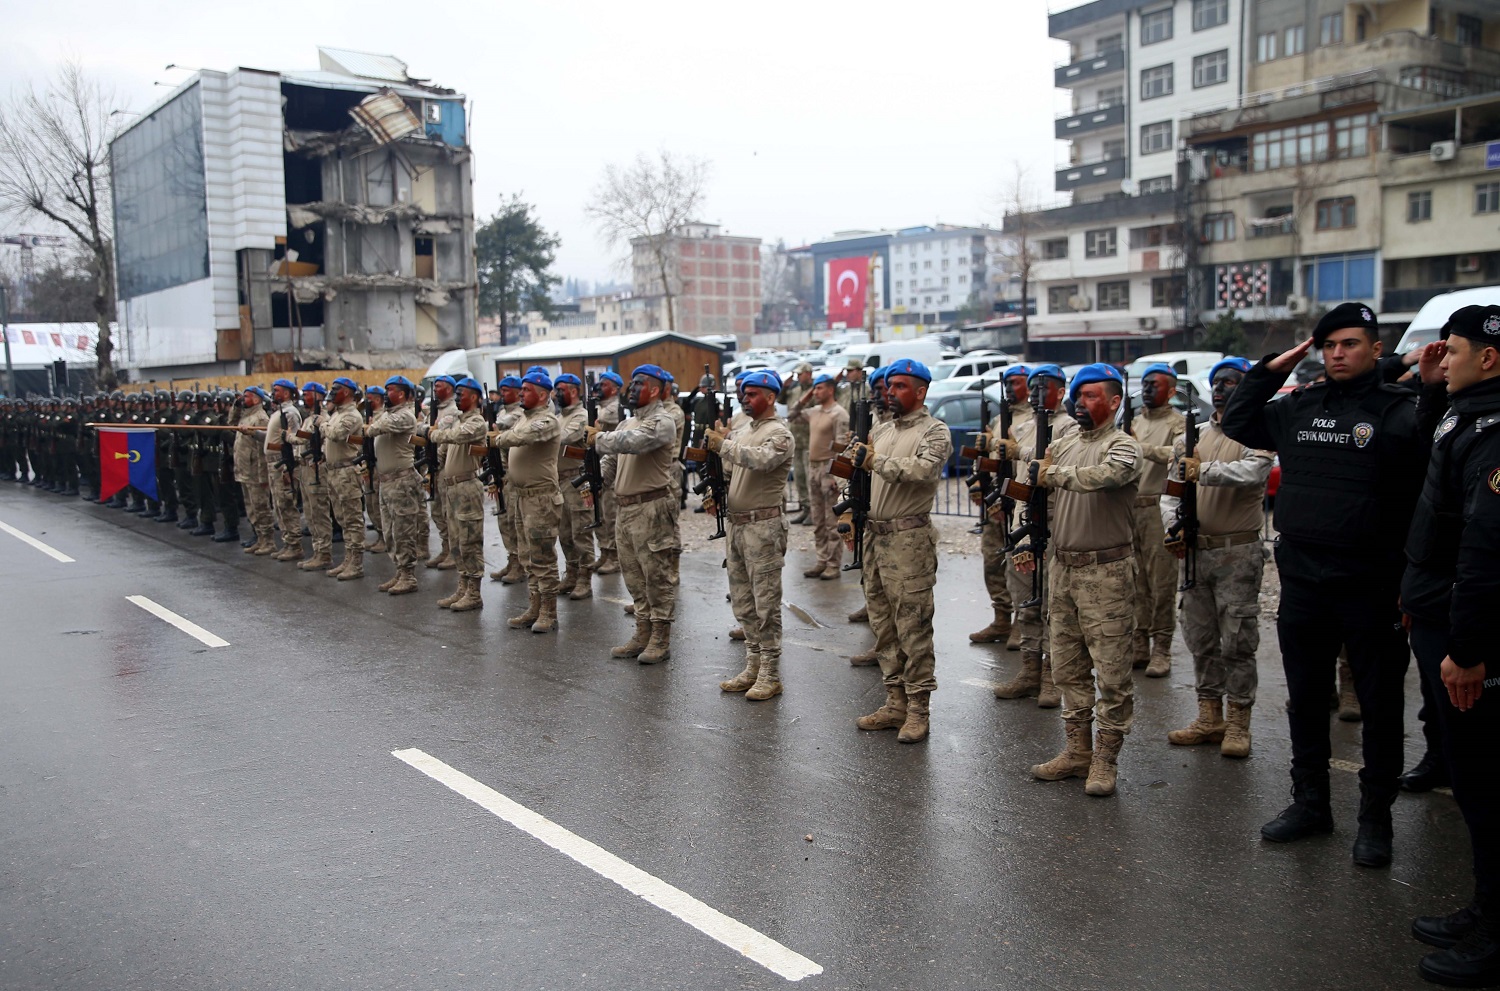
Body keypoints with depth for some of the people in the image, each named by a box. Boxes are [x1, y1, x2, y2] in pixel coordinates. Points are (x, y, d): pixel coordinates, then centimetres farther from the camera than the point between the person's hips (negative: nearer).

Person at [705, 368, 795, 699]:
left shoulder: (780, 434, -9)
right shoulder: (742, 431, 17)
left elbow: (761, 460, -28)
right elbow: (726, 468, 22)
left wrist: (723, 444, -21)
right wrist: (715, 492, 2)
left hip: (763, 526, -9)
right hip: (735, 523, 9)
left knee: (766, 604, -5)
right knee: (743, 603, 13)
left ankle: (770, 676, 1)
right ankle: (753, 668, 23)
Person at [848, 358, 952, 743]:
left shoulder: (934, 431, -6)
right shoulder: (880, 431, 18)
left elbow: (923, 470, -23)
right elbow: (860, 469, 21)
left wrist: (875, 461, -19)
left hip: (910, 538, -8)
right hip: (875, 535, 8)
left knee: (912, 626, -5)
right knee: (883, 625, 12)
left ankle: (918, 709, 3)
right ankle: (895, 702, 22)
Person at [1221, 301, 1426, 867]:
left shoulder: (1400, 410, -7)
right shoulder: (1298, 407, 8)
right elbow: (1236, 422, 19)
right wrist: (1273, 367, 10)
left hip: (1372, 586, -5)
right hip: (1302, 581, 5)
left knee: (1379, 703, 7)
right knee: (1306, 698, 14)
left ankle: (1375, 817, 22)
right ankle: (1310, 803, 29)